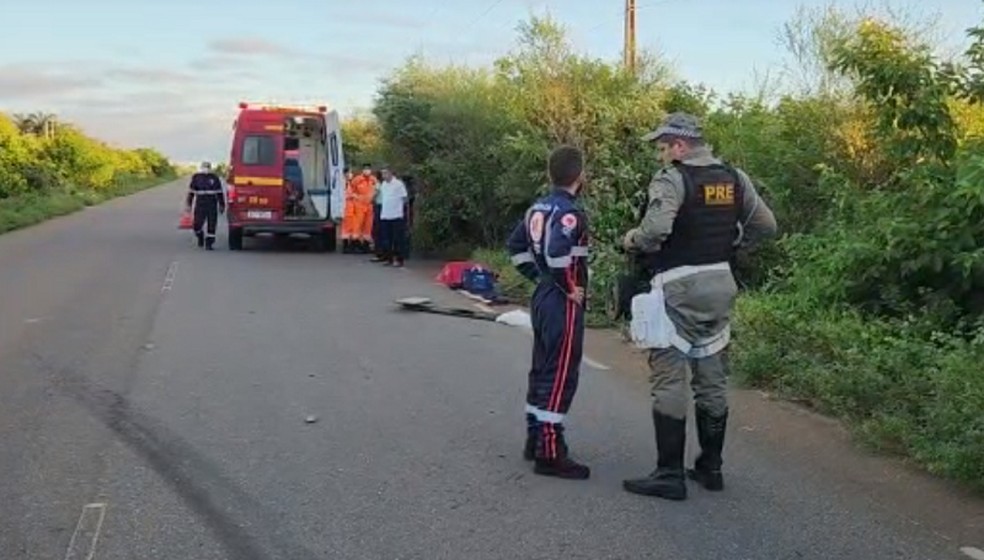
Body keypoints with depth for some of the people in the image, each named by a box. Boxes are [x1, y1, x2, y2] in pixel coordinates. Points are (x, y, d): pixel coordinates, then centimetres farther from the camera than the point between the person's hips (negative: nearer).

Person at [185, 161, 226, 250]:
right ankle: (200, 236, 26)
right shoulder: (196, 177, 5)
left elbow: (219, 193, 11)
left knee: (212, 225, -4)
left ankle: (209, 243, 6)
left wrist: (222, 205, 9)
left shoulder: (214, 178, 6)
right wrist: (188, 205, 4)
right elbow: (191, 192, 8)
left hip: (212, 205, 0)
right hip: (200, 205, 0)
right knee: (197, 225, -5)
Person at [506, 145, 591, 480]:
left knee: (542, 370, 17)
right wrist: (570, 288, -20)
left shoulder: (538, 208, 9)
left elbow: (515, 245, 18)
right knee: (560, 377, -5)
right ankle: (550, 453, -1)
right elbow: (556, 252, -33)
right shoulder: (570, 212, -18)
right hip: (563, 304, -9)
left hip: (541, 298, 9)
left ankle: (535, 439, 26)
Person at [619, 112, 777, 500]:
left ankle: (670, 475, -1)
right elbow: (765, 226, 11)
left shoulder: (671, 178, -12)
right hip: (721, 283, 7)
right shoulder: (735, 178, 9)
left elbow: (655, 229, -26)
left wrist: (630, 241, -7)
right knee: (712, 378, 13)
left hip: (679, 286, -7)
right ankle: (710, 468, 22)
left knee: (670, 378, -2)